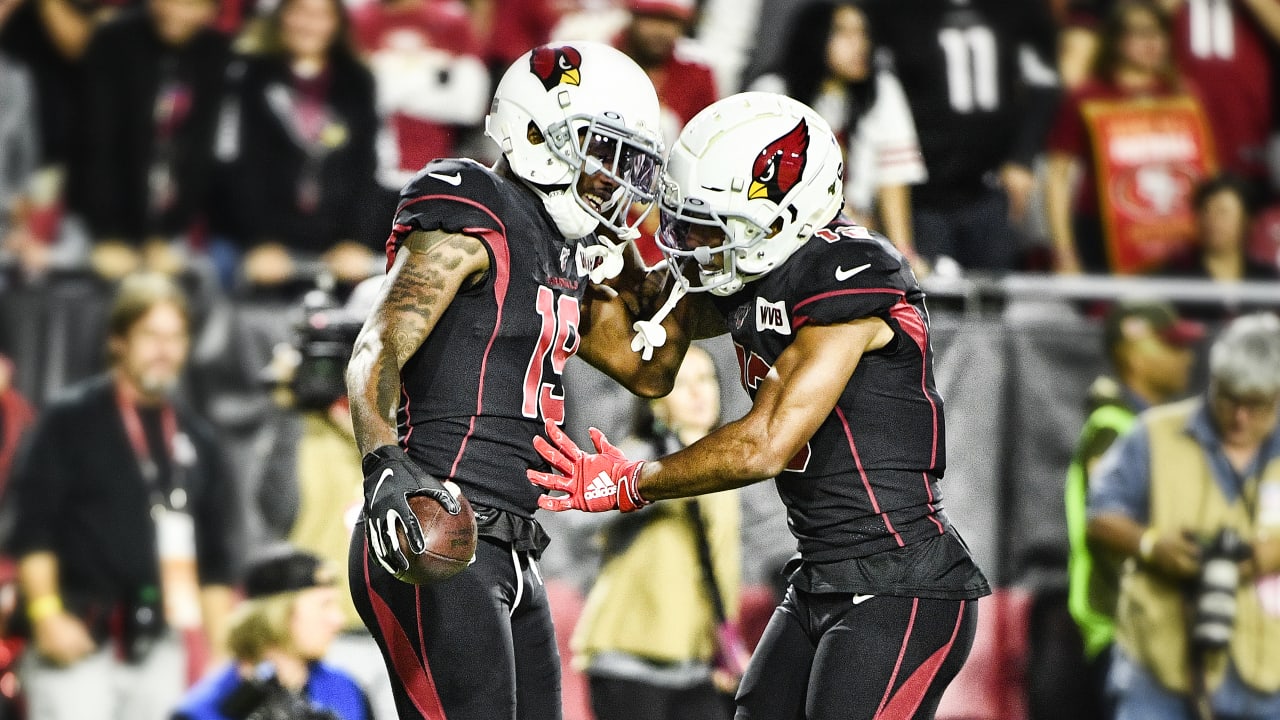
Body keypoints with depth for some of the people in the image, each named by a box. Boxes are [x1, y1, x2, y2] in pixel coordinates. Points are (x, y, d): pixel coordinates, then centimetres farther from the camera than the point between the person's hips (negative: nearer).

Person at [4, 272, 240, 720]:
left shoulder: (196, 440, 16)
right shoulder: (71, 422, 1)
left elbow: (216, 563, 18)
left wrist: (219, 651, 12)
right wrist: (46, 614, -15)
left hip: (160, 648, 5)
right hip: (78, 643, -5)